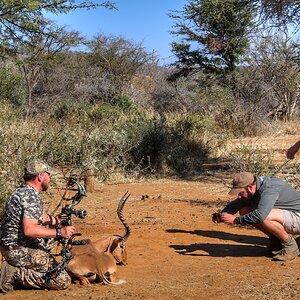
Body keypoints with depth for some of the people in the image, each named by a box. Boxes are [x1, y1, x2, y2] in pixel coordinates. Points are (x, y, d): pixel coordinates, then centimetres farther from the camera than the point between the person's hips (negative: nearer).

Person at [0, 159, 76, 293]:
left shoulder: (22, 191, 13)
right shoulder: (31, 196, -19)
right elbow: (29, 230, -30)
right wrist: (60, 232, -26)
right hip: (19, 251, -10)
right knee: (63, 280, -13)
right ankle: (15, 273, -11)